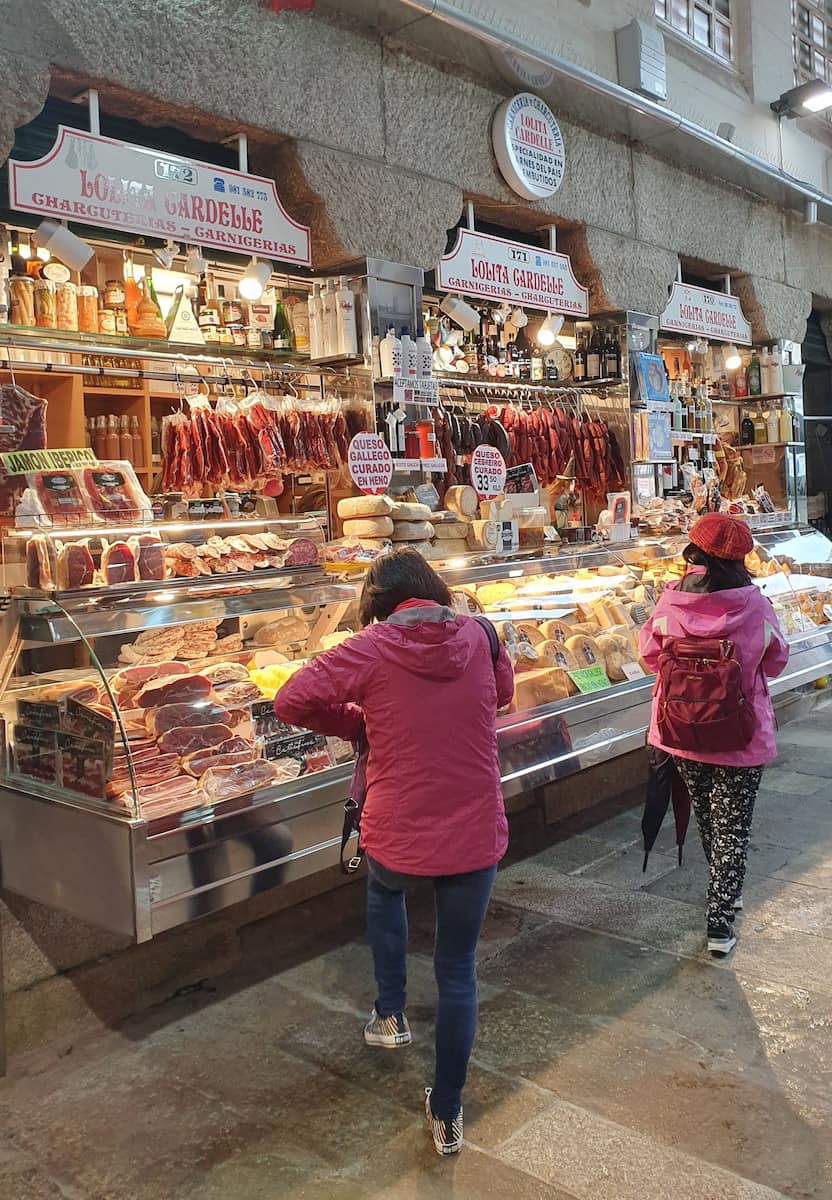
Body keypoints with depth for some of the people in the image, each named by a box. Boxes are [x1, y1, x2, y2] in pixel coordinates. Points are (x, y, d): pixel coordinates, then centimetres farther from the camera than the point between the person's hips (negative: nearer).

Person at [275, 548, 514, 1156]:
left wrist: (357, 721, 4)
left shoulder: (372, 649, -13)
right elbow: (502, 693, 16)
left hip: (397, 835, -1)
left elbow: (291, 702, -10)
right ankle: (447, 1115, 29)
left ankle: (391, 1014, 39)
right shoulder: (477, 635, -4)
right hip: (475, 837, 2)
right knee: (458, 970, 17)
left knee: (384, 892, 36)